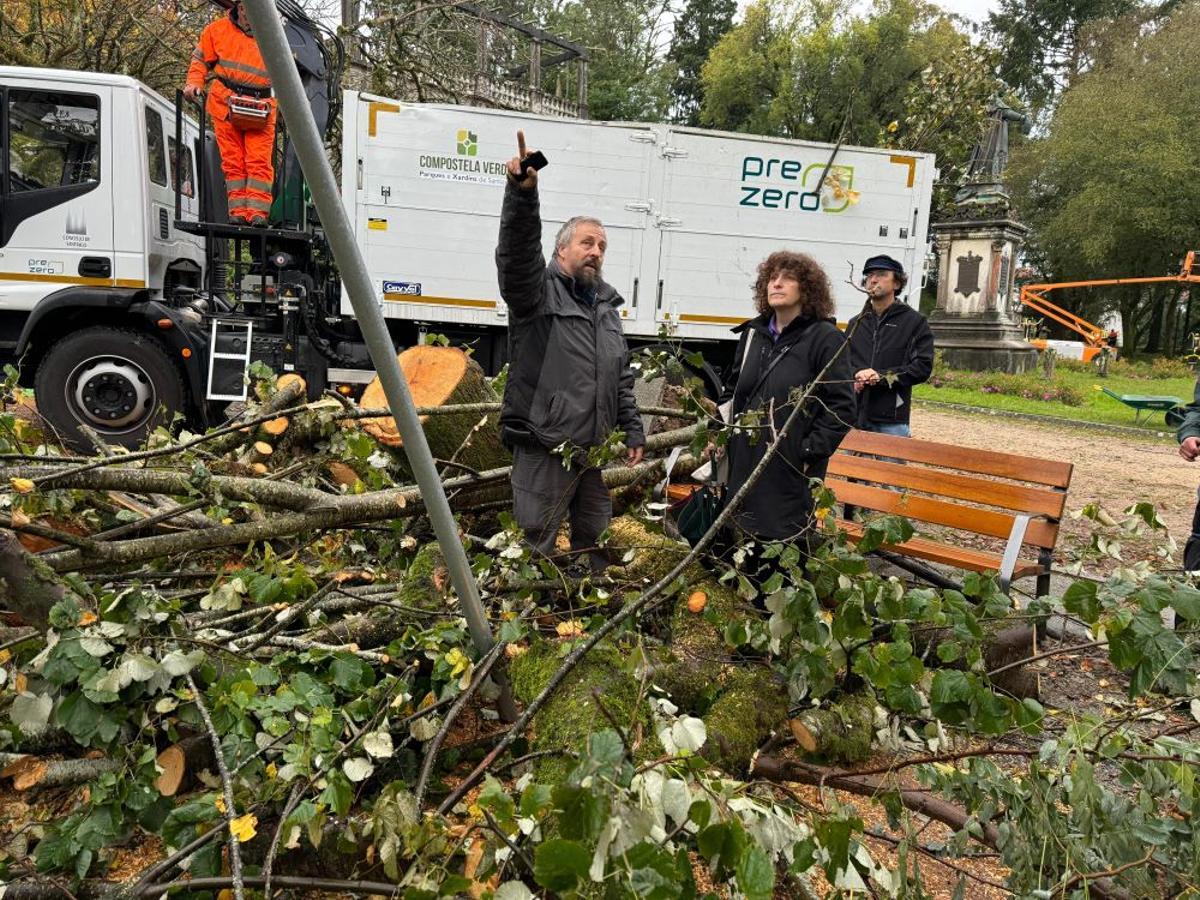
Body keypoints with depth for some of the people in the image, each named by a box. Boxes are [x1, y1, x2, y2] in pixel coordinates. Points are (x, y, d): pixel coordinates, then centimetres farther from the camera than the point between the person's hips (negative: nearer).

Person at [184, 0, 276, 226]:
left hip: (260, 109, -1)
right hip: (225, 105, 1)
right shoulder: (218, 29, 15)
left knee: (259, 162, -11)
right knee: (233, 161, -1)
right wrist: (194, 83, 1)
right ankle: (238, 211, 0)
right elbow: (201, 59, 19)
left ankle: (257, 212, -13)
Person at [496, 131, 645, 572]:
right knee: (534, 548, -2)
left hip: (596, 452, 7)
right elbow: (518, 250, -25)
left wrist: (633, 431, 17)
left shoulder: (607, 307, 19)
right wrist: (522, 192, -41)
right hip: (544, 450, -7)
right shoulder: (538, 289, -2)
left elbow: (622, 379, 22)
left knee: (596, 544, 18)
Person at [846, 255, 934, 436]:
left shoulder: (915, 322, 4)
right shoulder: (855, 323, 16)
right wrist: (854, 377, -12)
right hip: (854, 417, 4)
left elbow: (923, 367, -5)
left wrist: (881, 377, -14)